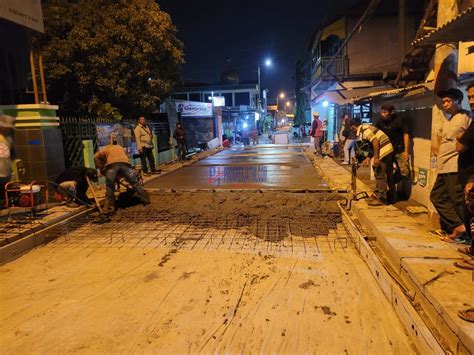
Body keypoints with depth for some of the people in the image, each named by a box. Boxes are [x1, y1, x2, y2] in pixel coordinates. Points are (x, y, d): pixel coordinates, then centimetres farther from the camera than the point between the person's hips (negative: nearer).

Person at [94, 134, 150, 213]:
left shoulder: (105, 149, 33)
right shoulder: (120, 147, 41)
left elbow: (96, 157, 20)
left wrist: (101, 169, 23)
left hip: (111, 165, -2)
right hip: (125, 163, 2)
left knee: (109, 187, 10)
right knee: (135, 183, 11)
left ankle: (109, 207, 6)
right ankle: (146, 200, 16)